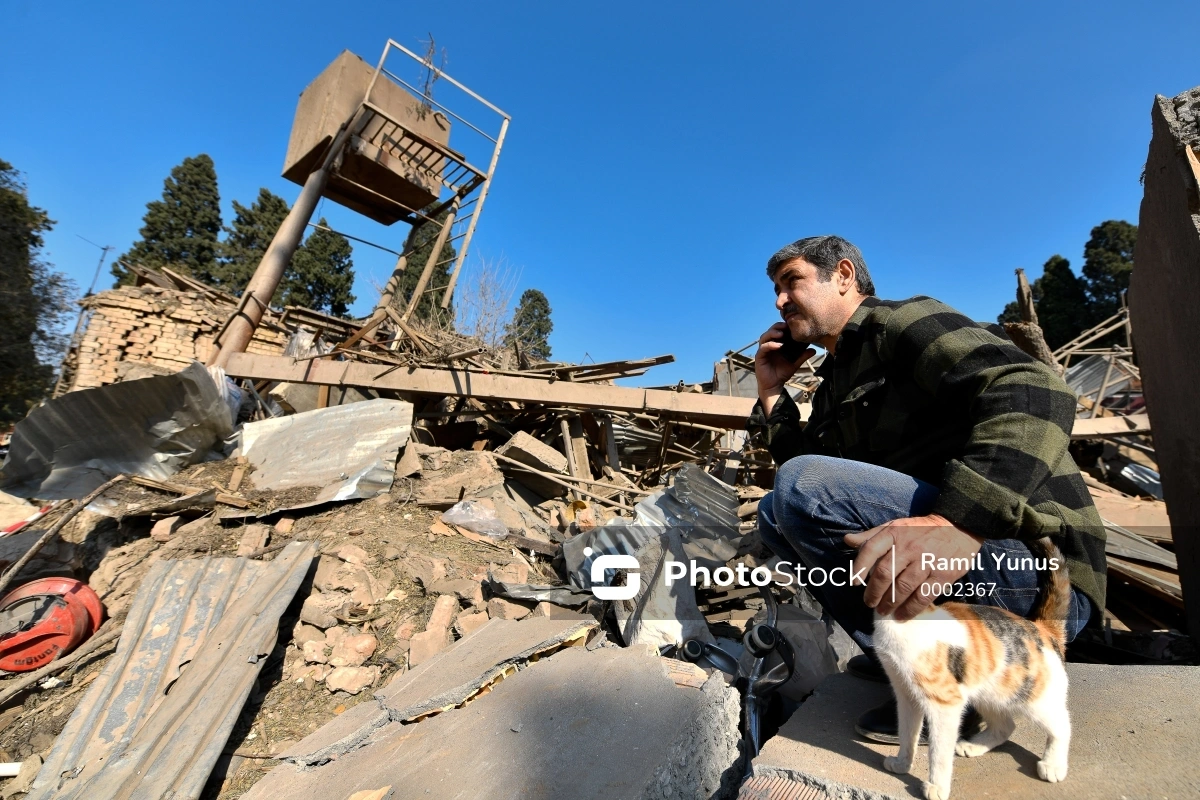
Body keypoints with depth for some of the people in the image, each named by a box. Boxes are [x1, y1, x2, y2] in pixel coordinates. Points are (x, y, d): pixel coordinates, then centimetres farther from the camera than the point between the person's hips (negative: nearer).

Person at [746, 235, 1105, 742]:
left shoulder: (904, 321, -7)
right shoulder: (836, 380, 17)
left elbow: (1033, 394, -24)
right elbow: (803, 466, 15)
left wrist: (959, 519, -39)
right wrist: (772, 394, 7)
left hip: (1034, 574, -8)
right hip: (914, 567, 8)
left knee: (803, 489, -26)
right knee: (775, 513, 13)